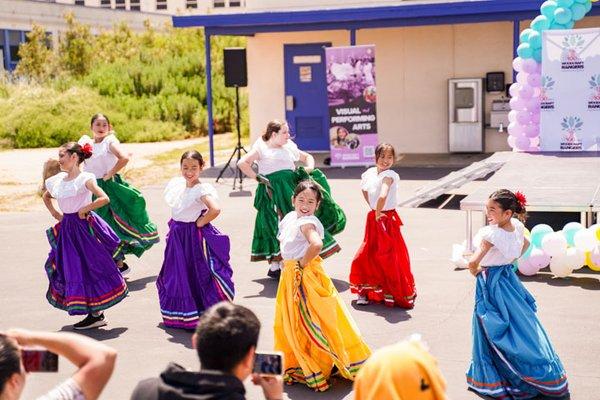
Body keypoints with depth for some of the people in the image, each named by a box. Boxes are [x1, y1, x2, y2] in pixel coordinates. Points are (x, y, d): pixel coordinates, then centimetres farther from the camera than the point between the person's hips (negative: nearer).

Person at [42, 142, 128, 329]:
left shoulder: (84, 179, -13)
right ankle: (94, 313, 16)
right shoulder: (58, 180, 8)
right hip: (67, 228, 8)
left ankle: (97, 314, 4)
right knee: (71, 270, 9)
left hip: (84, 227, -8)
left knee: (89, 267, -4)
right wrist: (55, 213, 14)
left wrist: (84, 210, -16)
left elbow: (104, 198, -25)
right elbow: (46, 197, 28)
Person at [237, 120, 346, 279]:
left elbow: (307, 157, 30)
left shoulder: (289, 147, 18)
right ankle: (275, 266, -5)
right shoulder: (261, 148, 1)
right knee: (278, 225, -10)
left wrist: (309, 168, 10)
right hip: (273, 190, -6)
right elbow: (242, 163, -9)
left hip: (292, 187, 6)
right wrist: (257, 177, -10)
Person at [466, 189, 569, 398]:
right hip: (509, 277, 6)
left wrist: (475, 272, -13)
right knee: (523, 324, 17)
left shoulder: (491, 234, -27)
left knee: (495, 330, 6)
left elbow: (473, 262, -34)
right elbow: (525, 243, 17)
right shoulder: (517, 226, -7)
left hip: (491, 281, -6)